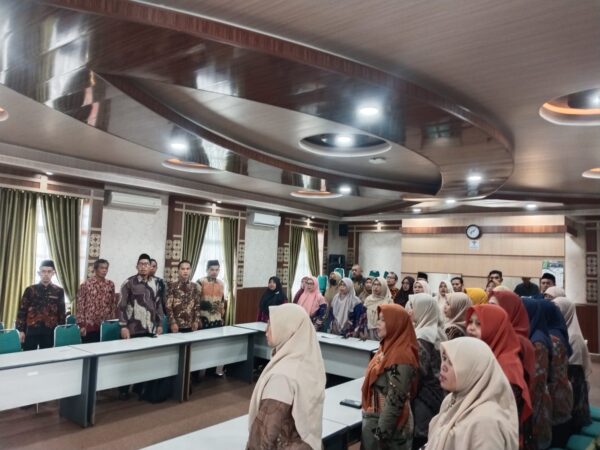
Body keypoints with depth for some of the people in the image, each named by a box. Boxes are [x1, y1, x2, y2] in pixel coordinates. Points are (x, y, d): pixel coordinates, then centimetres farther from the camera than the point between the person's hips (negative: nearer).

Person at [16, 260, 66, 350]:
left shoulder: (59, 291, 3)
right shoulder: (30, 290, 1)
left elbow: (62, 313, 6)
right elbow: (22, 310, 2)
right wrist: (21, 330, -3)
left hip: (50, 331, 0)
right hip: (31, 330, 0)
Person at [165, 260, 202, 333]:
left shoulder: (195, 286, 8)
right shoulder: (172, 286, -2)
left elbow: (198, 305, 9)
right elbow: (168, 306, -5)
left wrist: (196, 321, -1)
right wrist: (173, 323, -12)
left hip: (191, 326, 3)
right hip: (176, 325, -3)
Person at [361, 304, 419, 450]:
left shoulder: (401, 356, -23)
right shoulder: (388, 347, 5)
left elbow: (395, 400, -24)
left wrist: (381, 431, -20)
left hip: (388, 424, -8)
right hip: (373, 419, 8)